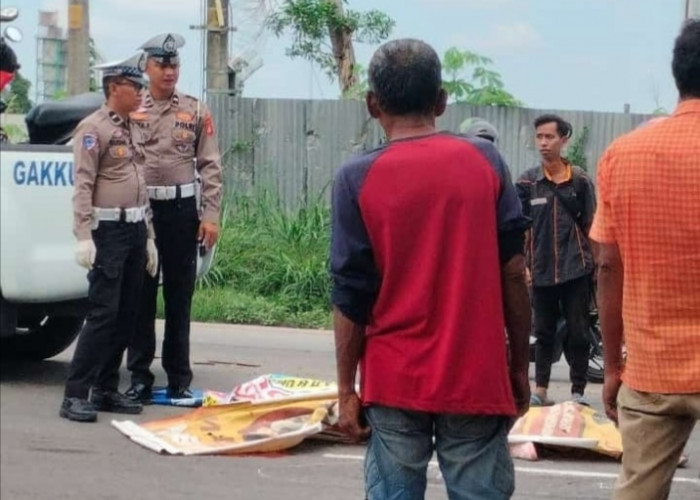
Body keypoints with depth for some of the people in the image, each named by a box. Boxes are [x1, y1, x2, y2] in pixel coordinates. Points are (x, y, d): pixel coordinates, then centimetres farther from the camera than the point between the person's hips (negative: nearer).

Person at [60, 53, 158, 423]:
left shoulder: (132, 128, 18)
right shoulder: (93, 128, -7)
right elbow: (83, 186, -15)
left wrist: (149, 238, 19)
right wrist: (84, 237, -22)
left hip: (136, 231, 8)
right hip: (109, 231, -8)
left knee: (126, 316, 8)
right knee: (103, 315, -11)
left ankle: (106, 390, 15)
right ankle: (75, 394, -7)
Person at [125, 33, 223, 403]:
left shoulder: (196, 112, 5)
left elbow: (210, 167, 3)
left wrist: (210, 215, -4)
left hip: (182, 210, 1)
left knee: (180, 296, 7)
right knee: (140, 295, 5)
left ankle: (179, 378, 16)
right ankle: (139, 376, 13)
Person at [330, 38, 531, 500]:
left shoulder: (358, 179, -6)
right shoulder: (485, 161, -1)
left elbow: (351, 296, -6)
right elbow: (513, 274, -1)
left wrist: (346, 389, 2)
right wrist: (520, 366, 8)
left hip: (394, 382, 0)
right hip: (477, 379, 1)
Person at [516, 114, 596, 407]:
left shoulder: (580, 180, 1)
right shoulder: (527, 182, 0)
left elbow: (590, 225, 6)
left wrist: (597, 263, 4)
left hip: (576, 269, 0)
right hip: (541, 270, 1)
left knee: (578, 333, 3)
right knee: (543, 333, 9)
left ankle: (578, 392, 10)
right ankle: (540, 391, 15)